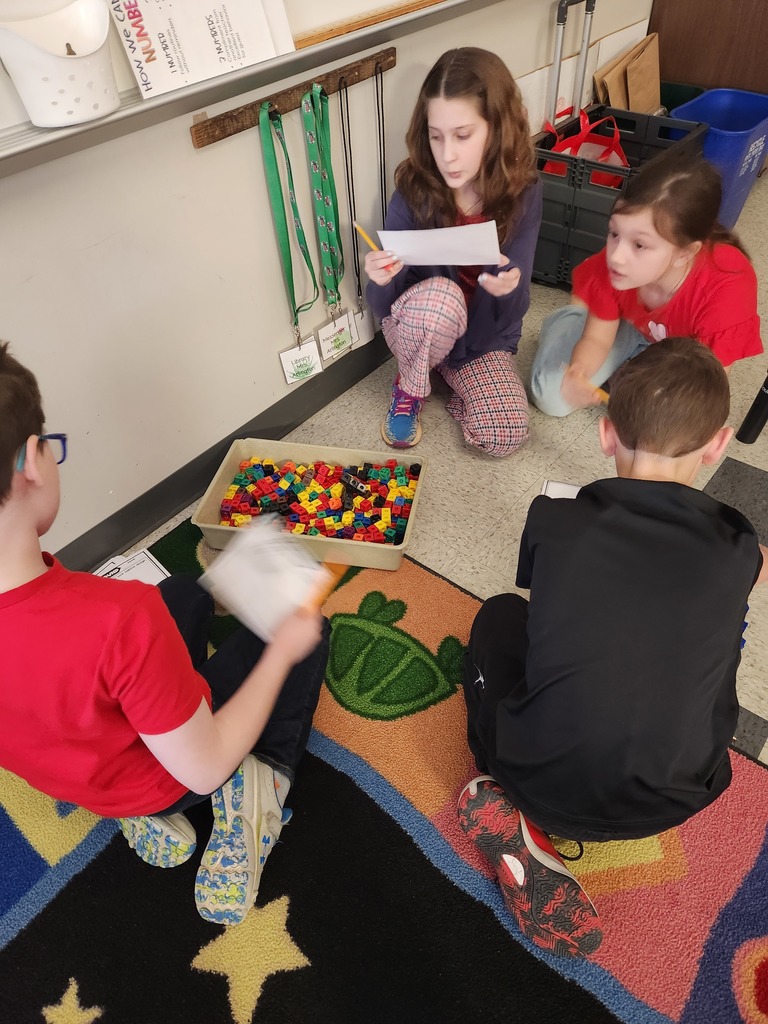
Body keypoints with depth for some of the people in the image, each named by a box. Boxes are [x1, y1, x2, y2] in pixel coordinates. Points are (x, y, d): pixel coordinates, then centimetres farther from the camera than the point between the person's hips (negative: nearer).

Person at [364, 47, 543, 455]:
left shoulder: (522, 194, -13)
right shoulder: (413, 191, -17)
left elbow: (513, 307, -14)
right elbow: (382, 305, -14)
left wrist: (509, 287, -37)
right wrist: (382, 281, -37)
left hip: (486, 335, 1)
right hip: (416, 325, 0)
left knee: (505, 434, -22)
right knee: (440, 297, -37)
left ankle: (457, 377, 11)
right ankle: (409, 388, -6)